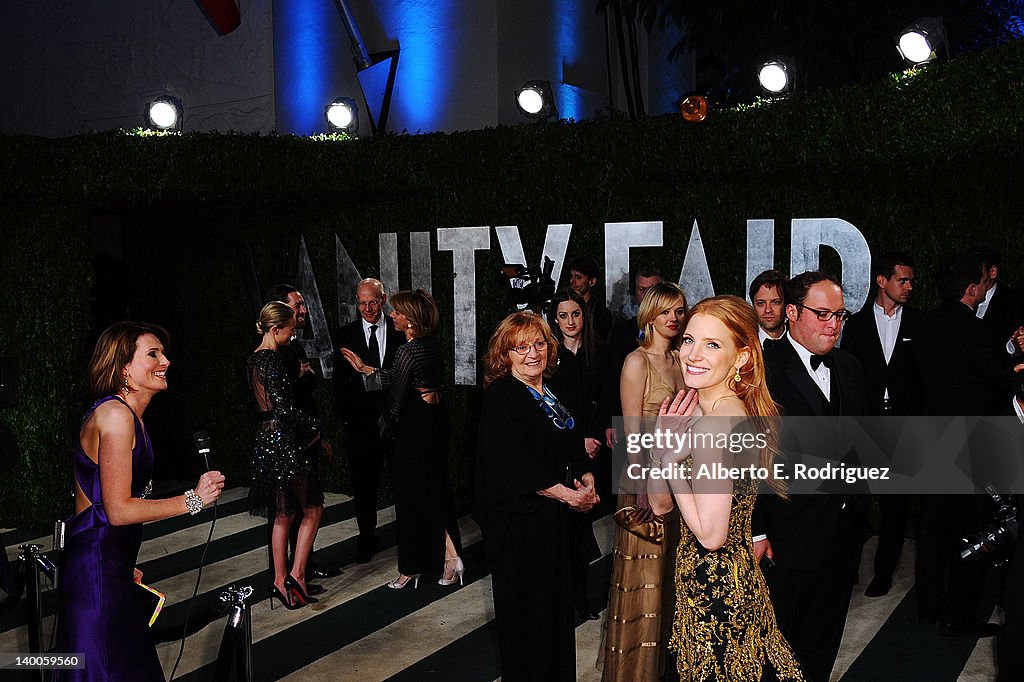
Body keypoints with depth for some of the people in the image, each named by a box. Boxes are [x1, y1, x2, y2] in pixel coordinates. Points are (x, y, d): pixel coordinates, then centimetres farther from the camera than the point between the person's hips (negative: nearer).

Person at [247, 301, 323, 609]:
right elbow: (284, 409, -21)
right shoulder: (272, 359, -17)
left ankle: (280, 581, 19)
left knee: (283, 514, 15)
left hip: (264, 440, 9)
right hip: (283, 441, -9)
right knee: (313, 508, 4)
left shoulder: (253, 359, 12)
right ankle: (296, 574, 1)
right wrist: (315, 426, -8)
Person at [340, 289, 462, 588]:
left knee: (411, 495, 4)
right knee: (436, 488, 15)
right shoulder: (434, 344, 7)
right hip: (438, 416, 8)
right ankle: (451, 557, 13)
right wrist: (365, 369, 19)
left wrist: (386, 423, 2)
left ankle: (411, 567, 15)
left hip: (415, 424, -8)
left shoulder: (407, 350, -19)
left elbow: (397, 393, -14)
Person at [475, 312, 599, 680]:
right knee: (525, 605, 4)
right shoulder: (500, 397, -14)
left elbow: (572, 446, 16)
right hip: (519, 520, -7)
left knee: (557, 599, 14)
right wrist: (568, 494, -19)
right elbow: (514, 465, -22)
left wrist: (587, 477, -4)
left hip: (557, 517, 7)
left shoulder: (551, 393, 10)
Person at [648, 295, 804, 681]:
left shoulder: (714, 426, -25)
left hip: (713, 587, -9)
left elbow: (710, 534, -24)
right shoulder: (739, 409, 4)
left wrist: (671, 460, -19)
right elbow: (660, 505, 6)